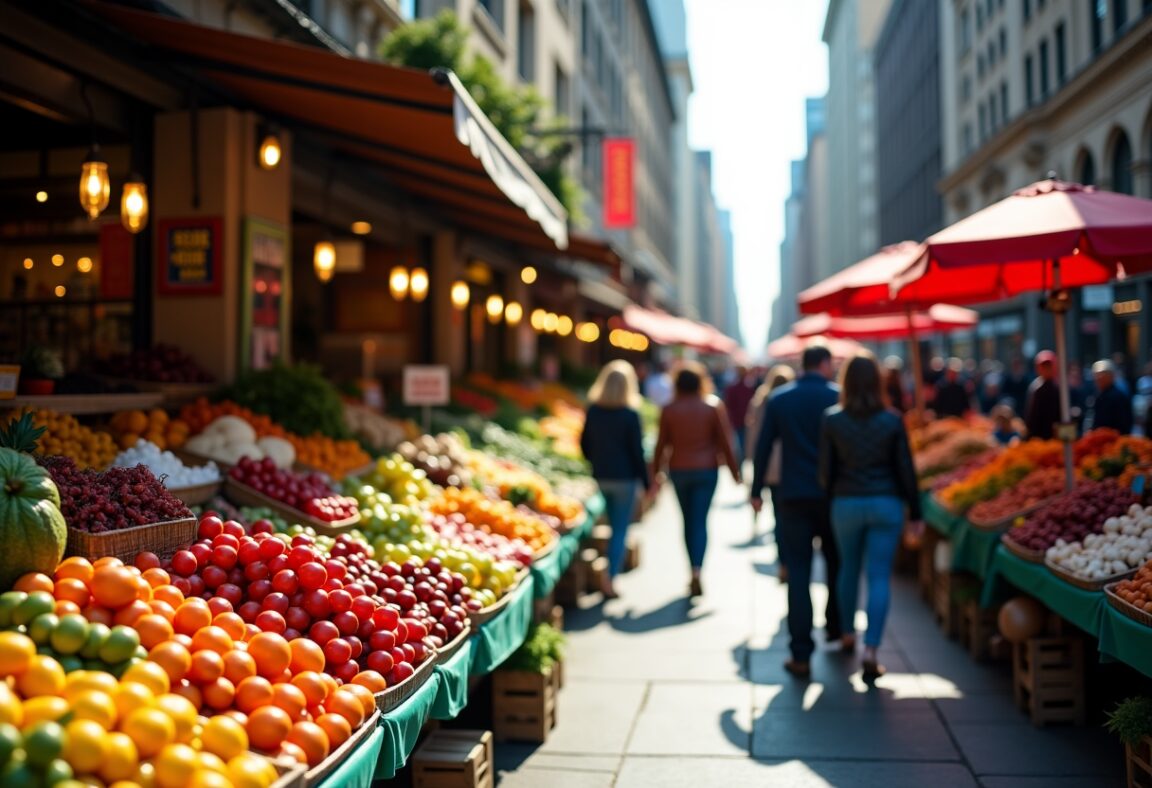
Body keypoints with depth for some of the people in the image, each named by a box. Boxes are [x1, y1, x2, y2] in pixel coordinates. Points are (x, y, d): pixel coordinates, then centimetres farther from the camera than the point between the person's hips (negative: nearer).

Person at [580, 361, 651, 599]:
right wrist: (647, 483, -2)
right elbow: (637, 451, -11)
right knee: (620, 530, 1)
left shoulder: (593, 411, -1)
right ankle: (610, 578, -8)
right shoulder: (630, 415, -14)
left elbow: (584, 445, 6)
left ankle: (610, 576, 26)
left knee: (614, 527, 20)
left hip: (601, 477, 5)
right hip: (625, 478, -5)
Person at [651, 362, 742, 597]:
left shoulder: (669, 409, -2)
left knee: (688, 520, 13)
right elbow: (725, 441, -3)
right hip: (706, 469, -1)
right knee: (700, 520, -1)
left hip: (678, 470, 1)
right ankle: (696, 570, -19)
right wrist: (734, 470, 4)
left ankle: (695, 571, 16)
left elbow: (661, 444, -1)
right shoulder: (713, 405, -3)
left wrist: (655, 472, 8)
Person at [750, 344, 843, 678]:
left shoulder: (778, 399, 2)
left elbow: (763, 447, 2)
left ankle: (801, 655, -2)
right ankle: (837, 629, 35)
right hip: (832, 496, 0)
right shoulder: (838, 397, -2)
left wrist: (756, 491, 8)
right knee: (837, 565, 21)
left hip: (793, 497, 1)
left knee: (798, 574, 1)